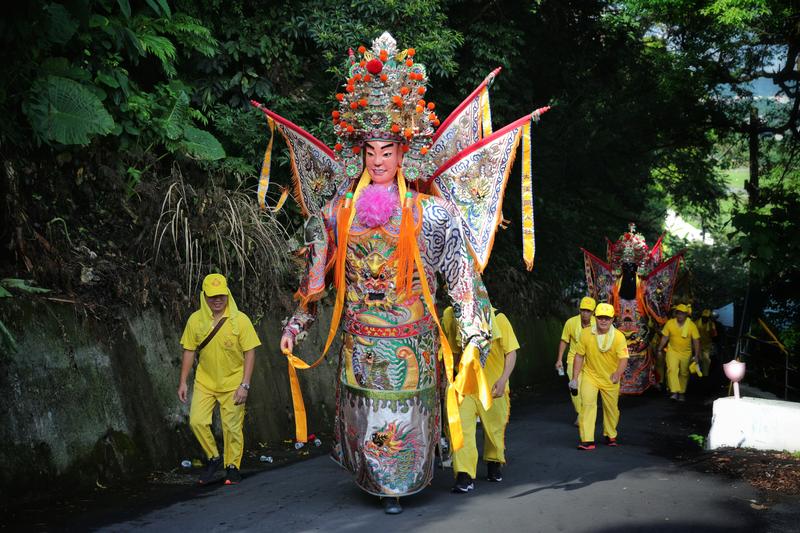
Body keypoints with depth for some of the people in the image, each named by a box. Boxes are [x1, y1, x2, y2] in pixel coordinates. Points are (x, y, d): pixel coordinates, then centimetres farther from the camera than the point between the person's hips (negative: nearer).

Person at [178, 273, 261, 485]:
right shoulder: (195, 320, -4)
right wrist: (183, 382, 2)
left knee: (232, 427, 2)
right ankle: (213, 458, 14)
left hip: (232, 383, -2)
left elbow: (250, 353, -10)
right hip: (204, 382, 2)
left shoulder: (240, 320, -12)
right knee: (197, 421, -8)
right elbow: (189, 351, 5)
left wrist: (244, 385, -15)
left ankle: (232, 466, 21)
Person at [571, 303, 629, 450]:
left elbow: (624, 358, -23)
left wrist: (618, 373, -44)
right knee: (587, 404, -16)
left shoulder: (619, 336, -16)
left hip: (610, 379, 0)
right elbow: (579, 356, -1)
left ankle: (610, 435, 38)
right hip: (590, 375, 0)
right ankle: (587, 440, -15)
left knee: (611, 409, 13)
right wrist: (574, 378, -1)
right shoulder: (586, 333, -11)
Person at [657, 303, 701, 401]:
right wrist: (659, 350, 1)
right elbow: (665, 338, 0)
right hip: (672, 351, -1)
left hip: (686, 353, 1)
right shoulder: (670, 323, -10)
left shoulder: (692, 325, -13)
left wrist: (696, 355, -9)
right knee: (672, 369, -20)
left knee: (684, 373, 13)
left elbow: (696, 341, -8)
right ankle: (674, 392, -25)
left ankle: (682, 393, 30)